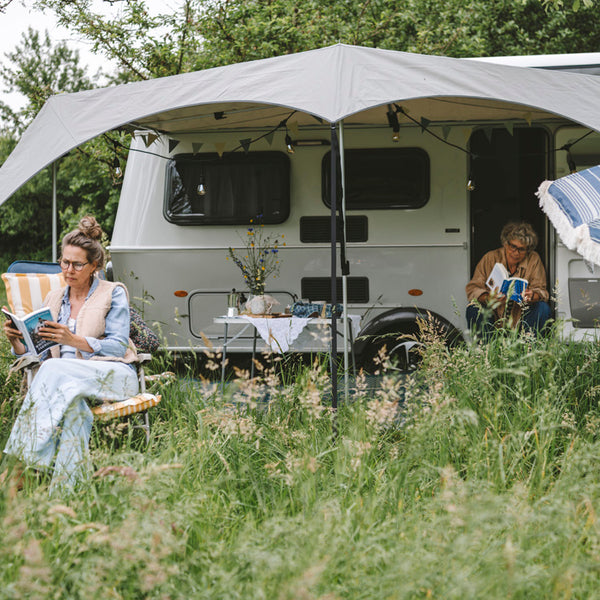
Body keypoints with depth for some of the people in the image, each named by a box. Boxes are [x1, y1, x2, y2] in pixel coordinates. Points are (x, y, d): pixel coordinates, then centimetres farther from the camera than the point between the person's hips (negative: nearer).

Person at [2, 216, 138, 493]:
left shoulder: (113, 293, 7)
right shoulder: (54, 299, 22)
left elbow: (118, 347, -7)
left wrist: (73, 340, -22)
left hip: (113, 374, -3)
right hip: (65, 375, 3)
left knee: (56, 371, -37)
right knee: (72, 402, -39)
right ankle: (65, 484, -46)